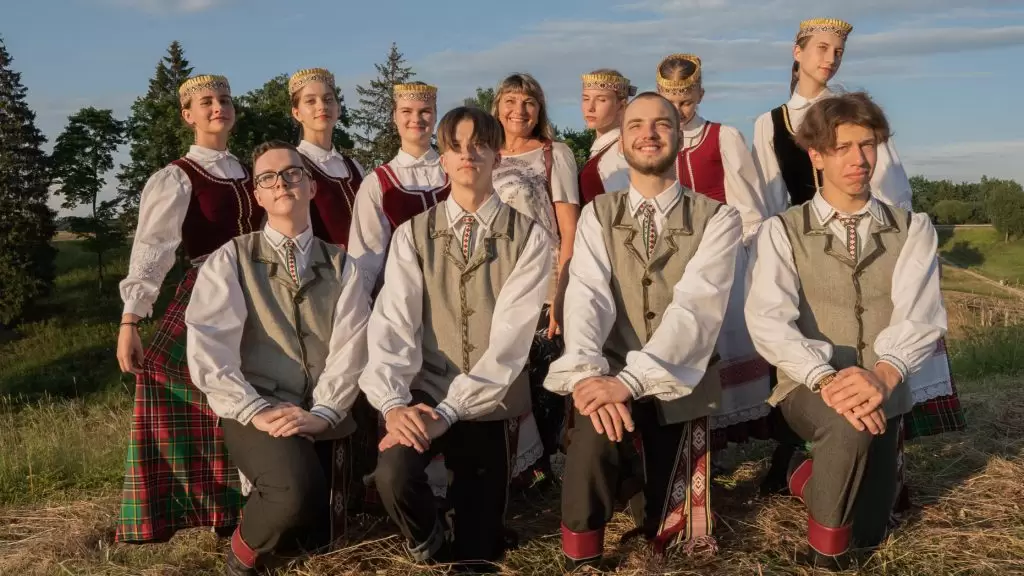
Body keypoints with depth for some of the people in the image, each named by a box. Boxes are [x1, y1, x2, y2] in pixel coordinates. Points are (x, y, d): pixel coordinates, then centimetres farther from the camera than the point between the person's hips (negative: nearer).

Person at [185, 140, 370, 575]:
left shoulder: (341, 265, 10)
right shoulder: (230, 259, 4)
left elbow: (351, 346, -2)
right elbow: (208, 347, -8)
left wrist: (322, 413, -16)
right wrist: (255, 410, -19)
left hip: (322, 418, 4)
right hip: (256, 412, -3)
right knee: (296, 494, -32)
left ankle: (263, 503, 37)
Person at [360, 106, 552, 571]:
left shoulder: (529, 238, -6)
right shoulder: (412, 235, 1)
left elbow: (510, 336, -15)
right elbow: (392, 323, -10)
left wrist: (448, 411, -24)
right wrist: (393, 403, -28)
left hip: (491, 406, 0)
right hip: (424, 395, 1)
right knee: (393, 473, -29)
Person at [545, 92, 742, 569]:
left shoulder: (717, 219, -3)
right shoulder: (598, 215, 5)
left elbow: (697, 304, -18)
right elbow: (587, 295, -11)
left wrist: (630, 380, -32)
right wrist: (588, 372, -31)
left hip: (677, 386, 0)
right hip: (609, 378, 0)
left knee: (660, 527, 2)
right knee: (594, 435, -34)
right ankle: (580, 560, -9)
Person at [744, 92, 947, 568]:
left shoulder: (913, 230, 1)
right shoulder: (782, 231, -4)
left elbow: (920, 316, -14)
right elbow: (769, 320, -18)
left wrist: (883, 373, -34)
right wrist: (826, 379, -34)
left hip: (882, 396, 3)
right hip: (809, 390, -3)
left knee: (865, 535, 7)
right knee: (847, 426, -36)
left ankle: (814, 478, 41)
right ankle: (824, 550, -8)